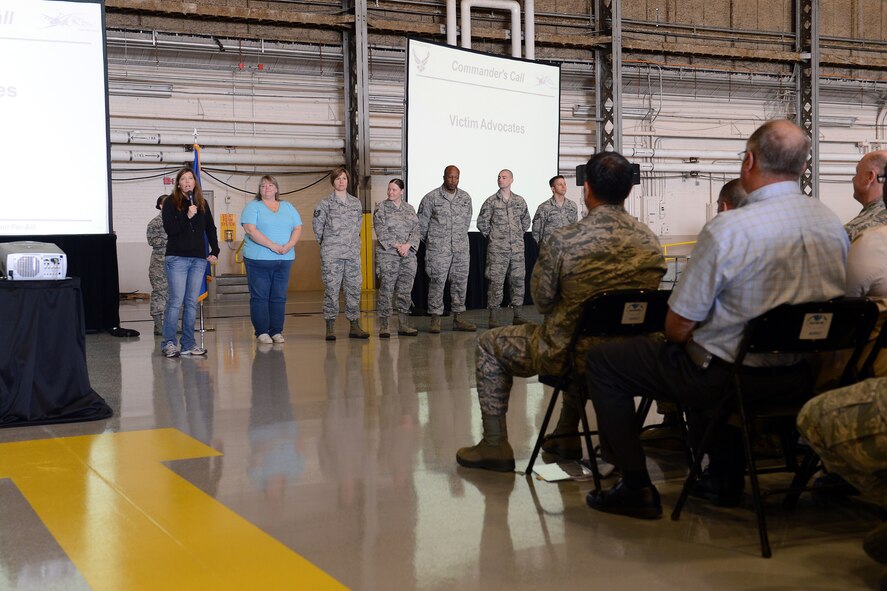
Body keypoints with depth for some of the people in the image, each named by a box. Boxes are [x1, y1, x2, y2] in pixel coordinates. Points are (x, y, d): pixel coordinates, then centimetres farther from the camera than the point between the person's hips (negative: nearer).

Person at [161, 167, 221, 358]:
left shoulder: (202, 203, 14)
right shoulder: (170, 202, 1)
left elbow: (210, 228, 19)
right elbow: (169, 228, -9)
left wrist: (215, 251, 11)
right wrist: (186, 216, -19)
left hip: (199, 259, 4)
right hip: (177, 258, -4)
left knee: (192, 303, 5)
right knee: (176, 301, -8)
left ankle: (188, 344, 9)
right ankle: (169, 343, -2)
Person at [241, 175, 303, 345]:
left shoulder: (288, 207, 15)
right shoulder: (252, 207, 1)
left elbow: (298, 228, 9)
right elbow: (250, 229, -12)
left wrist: (289, 245, -10)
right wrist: (272, 245, -17)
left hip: (284, 260, 4)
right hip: (258, 260, -4)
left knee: (279, 297, 5)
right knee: (260, 297, -3)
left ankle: (277, 331, 11)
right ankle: (261, 332, 2)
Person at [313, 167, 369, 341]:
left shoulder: (356, 203, 12)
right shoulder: (325, 203, 0)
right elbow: (317, 225, 2)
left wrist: (354, 241, 14)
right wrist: (326, 243, 7)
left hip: (353, 253, 4)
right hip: (331, 254, -4)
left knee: (354, 288, 4)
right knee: (331, 289, -4)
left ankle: (354, 326, 11)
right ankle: (330, 327, 1)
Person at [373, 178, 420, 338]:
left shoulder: (410, 209, 13)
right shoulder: (381, 208, 1)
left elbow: (416, 229, 7)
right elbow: (381, 231, -7)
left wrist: (408, 245, -10)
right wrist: (396, 246, -14)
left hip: (408, 253, 4)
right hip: (387, 254, -4)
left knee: (406, 290, 5)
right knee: (386, 289, -6)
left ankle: (404, 325, 12)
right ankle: (383, 326, -3)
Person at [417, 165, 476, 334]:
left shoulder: (466, 198, 9)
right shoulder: (431, 198, -4)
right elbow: (422, 222, 3)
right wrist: (428, 241, 10)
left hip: (461, 249, 4)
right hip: (438, 249, -4)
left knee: (460, 282, 7)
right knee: (437, 283, -5)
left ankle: (459, 318, 16)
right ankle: (435, 320, 1)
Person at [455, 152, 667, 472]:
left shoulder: (562, 241, -21)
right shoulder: (651, 241, -5)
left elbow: (542, 301, -9)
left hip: (566, 355, -5)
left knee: (489, 343, 19)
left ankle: (495, 446, 19)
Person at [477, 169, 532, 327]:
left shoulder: (520, 201, 9)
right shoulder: (491, 201, 0)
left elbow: (526, 220, 22)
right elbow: (482, 222, 2)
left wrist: (520, 234, 14)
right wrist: (491, 236, 3)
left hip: (517, 248, 4)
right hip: (497, 249, -3)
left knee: (518, 280, 5)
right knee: (496, 281, -5)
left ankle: (518, 315, 14)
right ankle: (494, 317, 0)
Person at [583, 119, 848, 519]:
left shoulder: (726, 230, -23)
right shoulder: (833, 224, -2)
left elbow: (677, 327, -18)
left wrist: (676, 333, 6)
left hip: (731, 375, -7)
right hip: (803, 377, 8)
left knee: (601, 361, 8)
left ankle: (636, 488, 8)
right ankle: (725, 479, 39)